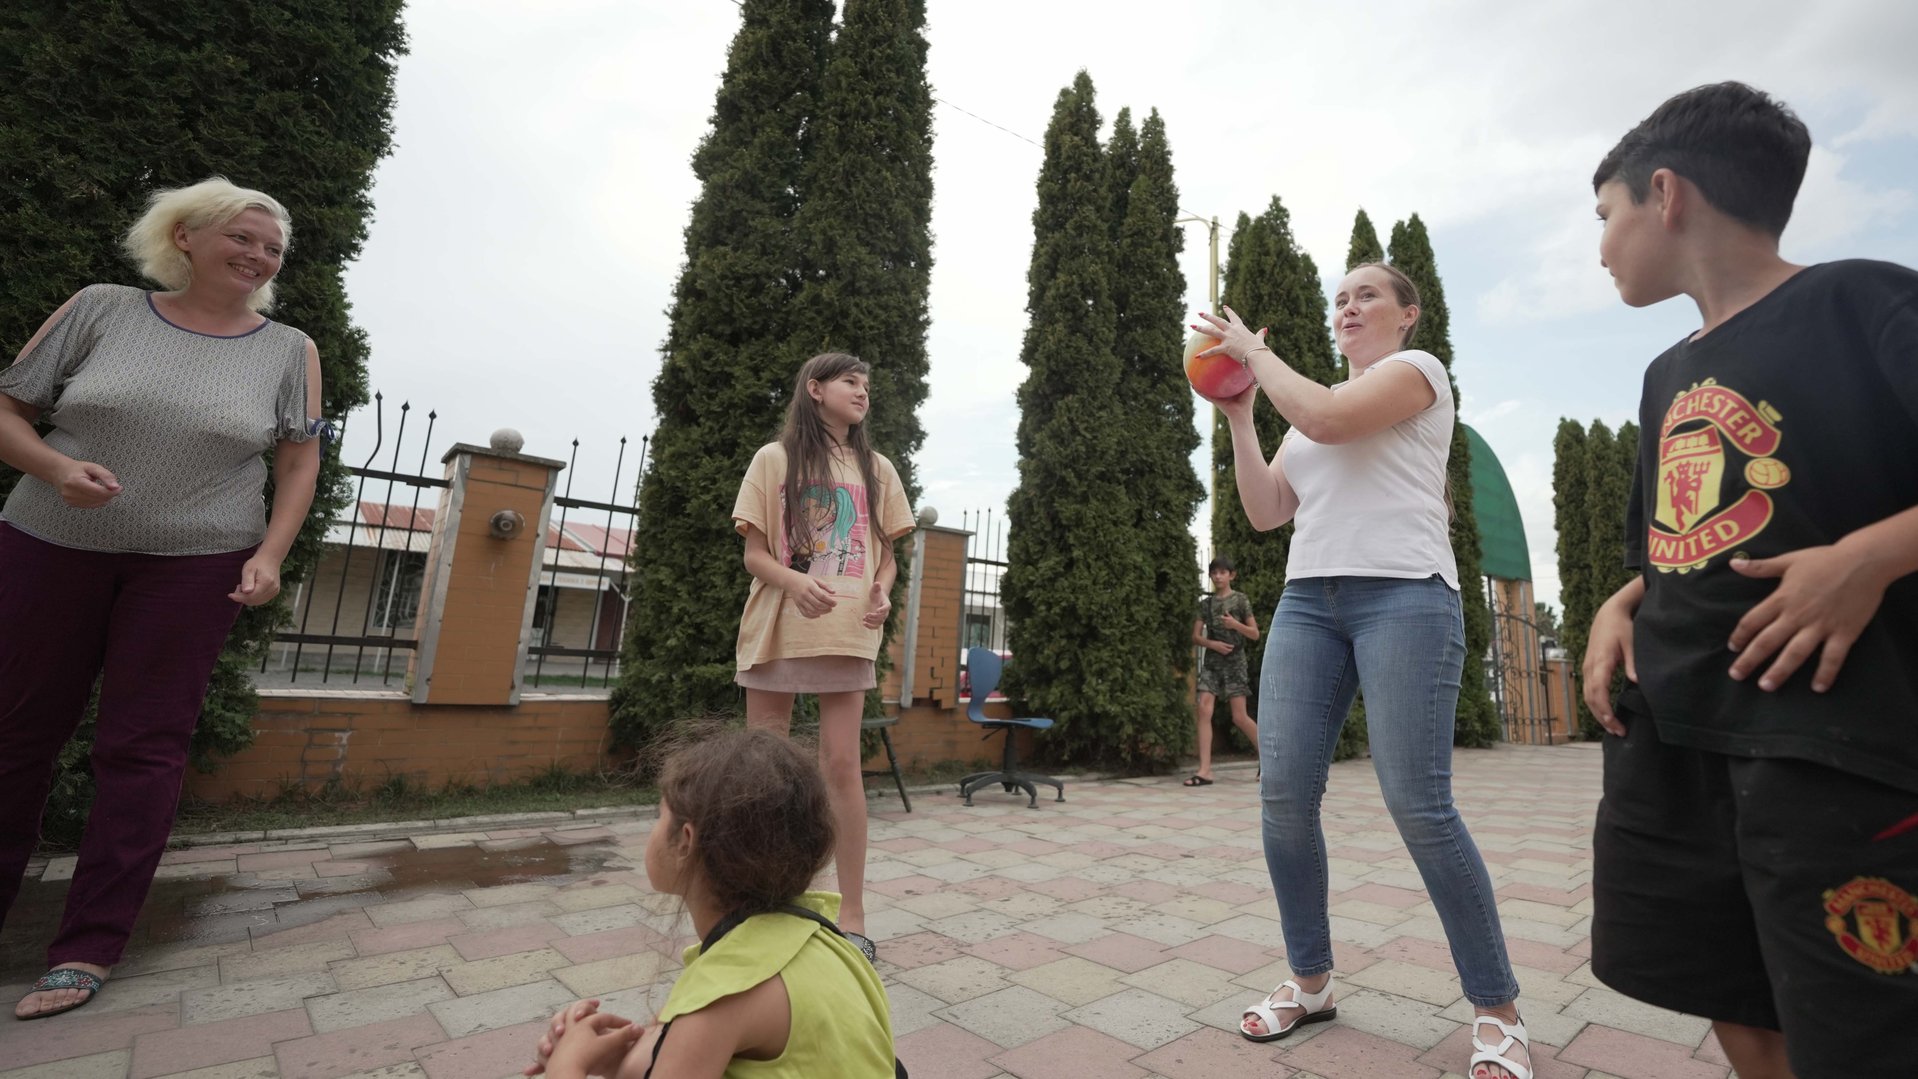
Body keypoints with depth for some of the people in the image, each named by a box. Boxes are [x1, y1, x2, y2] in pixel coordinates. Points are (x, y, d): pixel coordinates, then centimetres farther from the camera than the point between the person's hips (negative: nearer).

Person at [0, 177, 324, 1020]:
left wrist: (269, 555, -9)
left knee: (142, 746, 1)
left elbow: (300, 461, 1)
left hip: (195, 564, -1)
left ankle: (88, 947, 11)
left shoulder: (289, 351, 2)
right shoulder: (100, 310, 3)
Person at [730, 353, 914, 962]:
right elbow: (754, 554, 1)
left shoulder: (876, 469, 12)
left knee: (842, 764, -3)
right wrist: (794, 580, -20)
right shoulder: (774, 459, 5)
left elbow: (884, 553, 14)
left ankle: (851, 913, 8)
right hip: (775, 629, 0)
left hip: (848, 633, 1)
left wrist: (882, 591, -9)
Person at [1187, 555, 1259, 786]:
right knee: (1204, 711, -11)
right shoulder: (1205, 603, 9)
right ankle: (1205, 770, -12)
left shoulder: (1240, 599, 1)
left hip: (1234, 661, -3)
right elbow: (1196, 636, 6)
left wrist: (1235, 624, -19)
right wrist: (1213, 643, -13)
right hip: (1211, 661, 3)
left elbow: (1255, 634, -1)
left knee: (1239, 717, -4)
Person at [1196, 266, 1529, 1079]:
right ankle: (1310, 980, 14)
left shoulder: (1418, 367, 8)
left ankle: (1497, 1009, 10)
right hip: (1308, 599, 6)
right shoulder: (1307, 410, 26)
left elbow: (1326, 418, -14)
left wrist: (1253, 351, 0)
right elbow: (1265, 513, 16)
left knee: (1418, 805, -11)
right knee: (1284, 793, -3)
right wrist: (1239, 417, 13)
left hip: (1403, 594, -5)